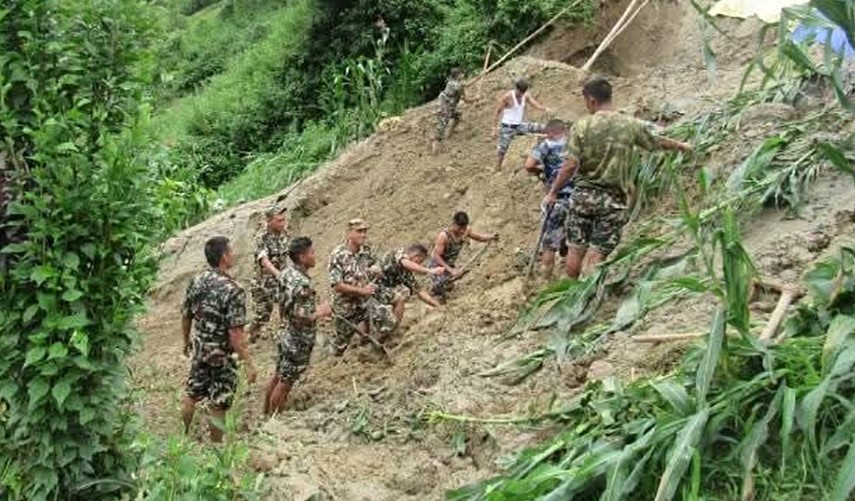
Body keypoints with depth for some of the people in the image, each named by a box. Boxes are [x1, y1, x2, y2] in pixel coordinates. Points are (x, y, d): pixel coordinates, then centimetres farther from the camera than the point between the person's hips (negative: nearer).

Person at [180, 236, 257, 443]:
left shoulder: (196, 281, -6)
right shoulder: (233, 290, -26)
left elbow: (186, 316, 6)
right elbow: (235, 334, -27)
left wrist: (186, 342, 23)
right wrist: (248, 364, -19)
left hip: (199, 349, 6)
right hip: (222, 355, -6)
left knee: (192, 394, 24)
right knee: (218, 405, 9)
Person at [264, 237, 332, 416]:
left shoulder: (287, 274, 1)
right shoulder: (302, 283, -28)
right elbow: (301, 318, -29)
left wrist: (315, 309, 11)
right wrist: (321, 313, -13)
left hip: (286, 335, 9)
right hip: (298, 340, -9)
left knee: (278, 376, 21)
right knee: (285, 383, 5)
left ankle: (266, 413, 34)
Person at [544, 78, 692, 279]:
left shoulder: (581, 125, -6)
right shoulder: (631, 125, 0)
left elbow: (570, 165, -12)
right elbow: (658, 142, 17)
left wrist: (552, 193, -3)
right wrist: (681, 146, 36)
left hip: (584, 195, 0)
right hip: (614, 200, 1)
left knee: (575, 250, 11)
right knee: (597, 255, 2)